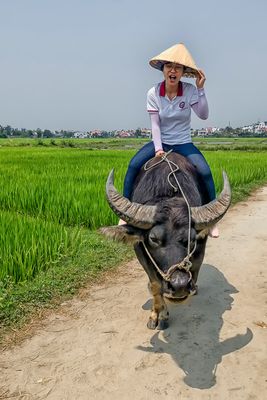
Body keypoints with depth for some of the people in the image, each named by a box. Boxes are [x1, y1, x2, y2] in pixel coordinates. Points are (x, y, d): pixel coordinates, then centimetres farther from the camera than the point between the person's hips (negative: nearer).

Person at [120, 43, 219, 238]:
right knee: (134, 165, -22)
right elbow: (155, 124, -8)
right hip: (160, 142, 1)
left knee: (205, 172, -23)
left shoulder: (190, 90, -6)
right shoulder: (154, 93, -6)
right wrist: (158, 148, -19)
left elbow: (204, 115, -15)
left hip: (184, 143, 0)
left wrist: (201, 88, -21)